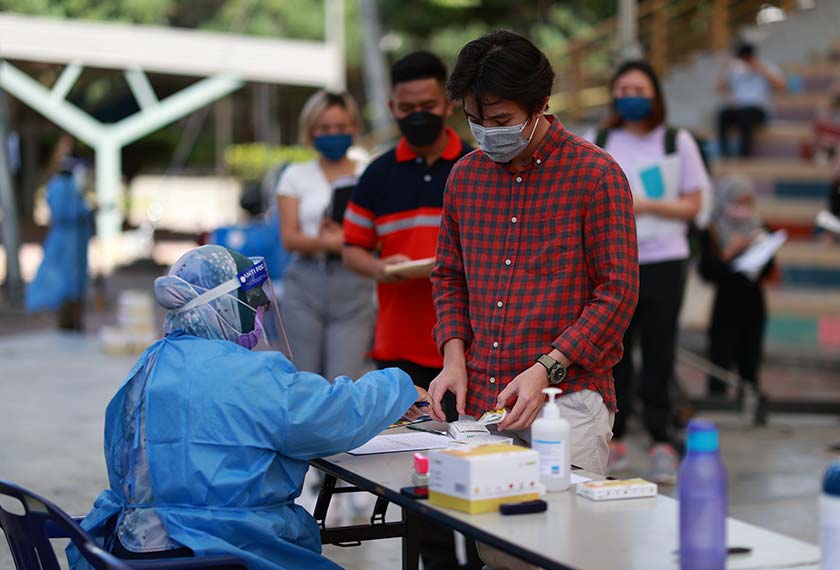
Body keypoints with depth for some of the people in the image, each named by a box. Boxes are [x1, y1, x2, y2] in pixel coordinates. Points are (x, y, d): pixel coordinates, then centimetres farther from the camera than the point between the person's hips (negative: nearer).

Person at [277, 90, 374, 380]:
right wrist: (328, 242, -17)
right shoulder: (296, 175, 11)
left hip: (352, 284, -1)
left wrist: (346, 238, -17)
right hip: (305, 282, 1)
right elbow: (289, 238, 1)